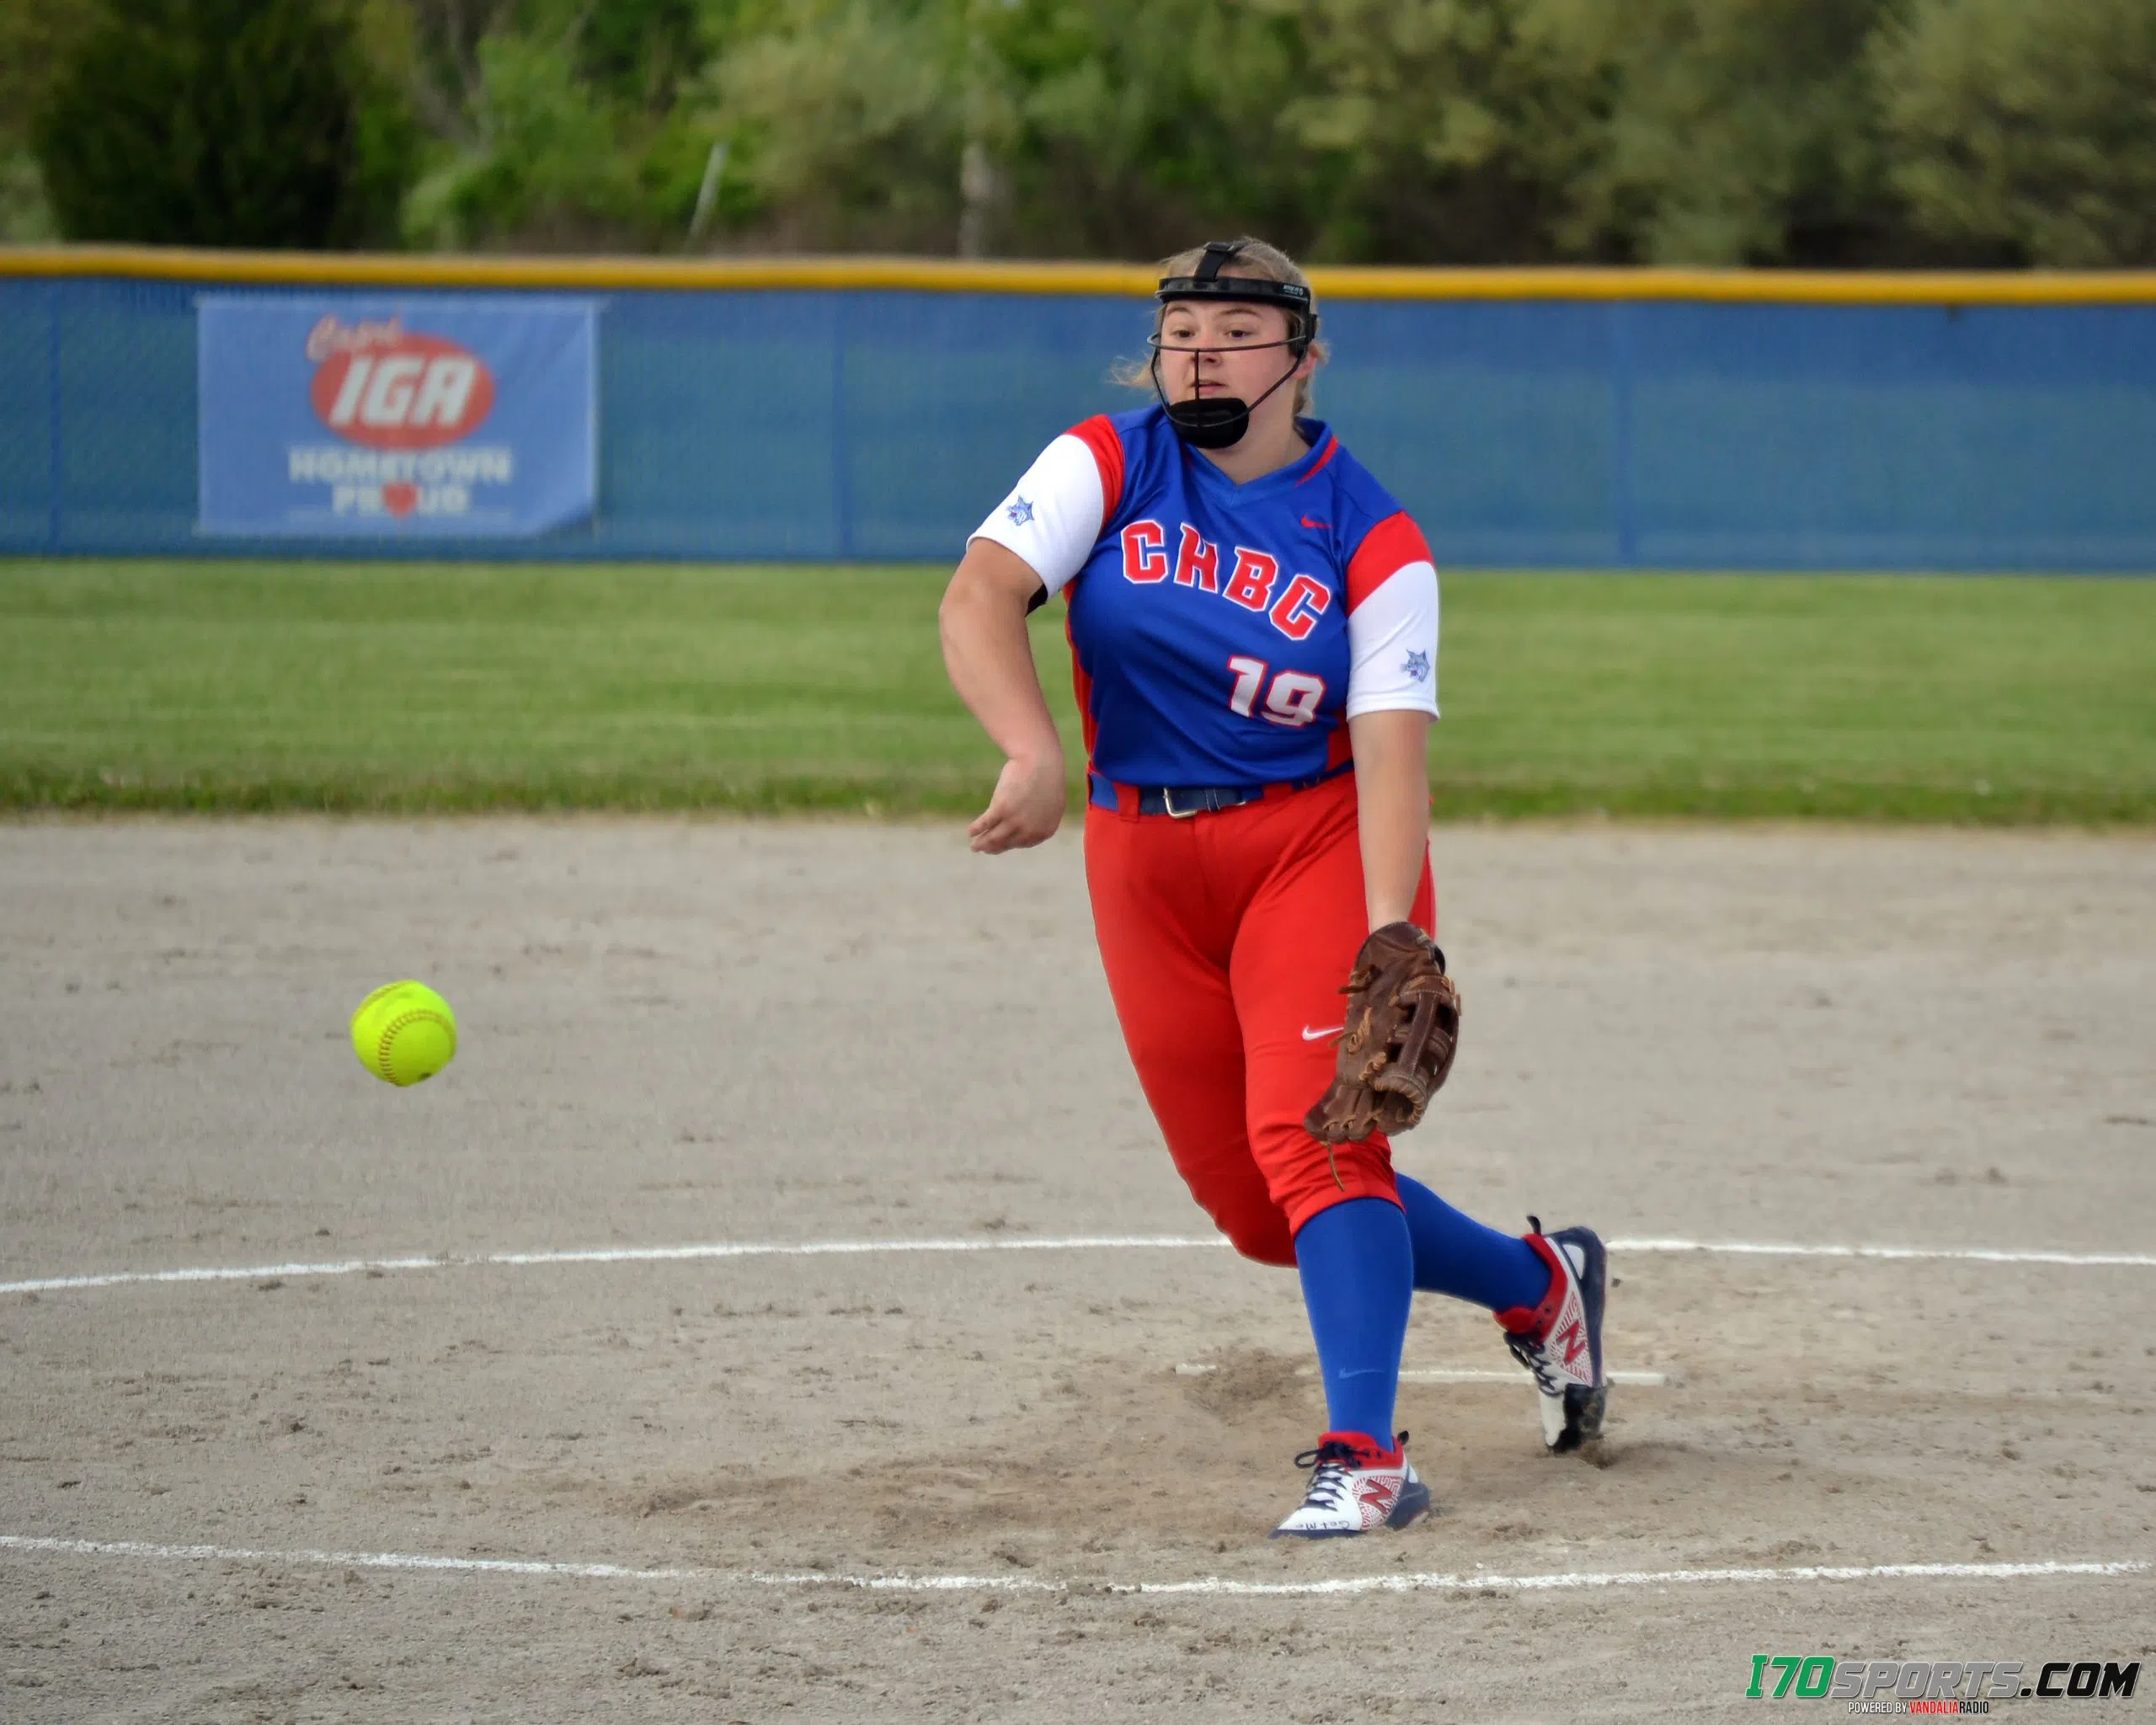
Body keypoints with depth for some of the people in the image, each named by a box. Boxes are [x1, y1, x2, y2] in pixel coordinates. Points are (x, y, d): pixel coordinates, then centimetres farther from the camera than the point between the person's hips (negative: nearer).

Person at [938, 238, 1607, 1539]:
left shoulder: (1373, 541, -10)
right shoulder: (1106, 466, -3)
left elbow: (1391, 749, -18)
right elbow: (981, 598, -18)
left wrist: (1388, 929, -34)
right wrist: (1037, 754, -37)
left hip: (1317, 845, -4)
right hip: (1144, 861, 4)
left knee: (1312, 1135, -22)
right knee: (1255, 1206, 8)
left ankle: (1366, 1456, -20)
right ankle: (1537, 1284, 28)